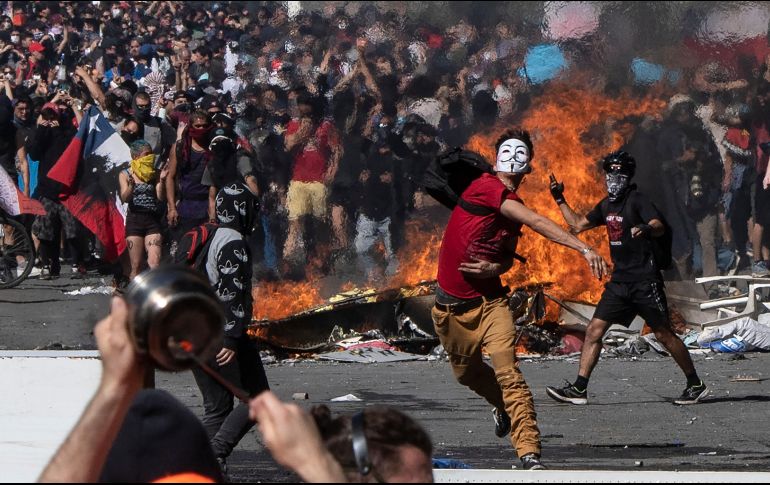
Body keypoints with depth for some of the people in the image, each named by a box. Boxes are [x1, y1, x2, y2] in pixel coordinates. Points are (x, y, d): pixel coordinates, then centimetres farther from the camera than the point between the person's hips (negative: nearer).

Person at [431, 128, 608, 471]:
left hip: (489, 301, 3)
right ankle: (502, 406, 49)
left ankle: (530, 454, -21)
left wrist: (494, 268, -10)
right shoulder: (485, 187, -15)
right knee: (467, 372, 16)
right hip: (451, 306, -3)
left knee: (508, 373, -16)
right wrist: (584, 249, -32)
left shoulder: (514, 208, 6)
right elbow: (538, 223, -25)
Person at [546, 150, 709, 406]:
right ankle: (579, 389, 0)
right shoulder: (606, 205, 12)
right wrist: (560, 200, 22)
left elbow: (659, 227, -28)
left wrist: (647, 229, -50)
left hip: (645, 280, -7)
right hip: (619, 281, 7)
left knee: (664, 334, -1)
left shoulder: (637, 200, -11)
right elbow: (578, 225, 26)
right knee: (594, 330, -1)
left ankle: (695, 384, 11)